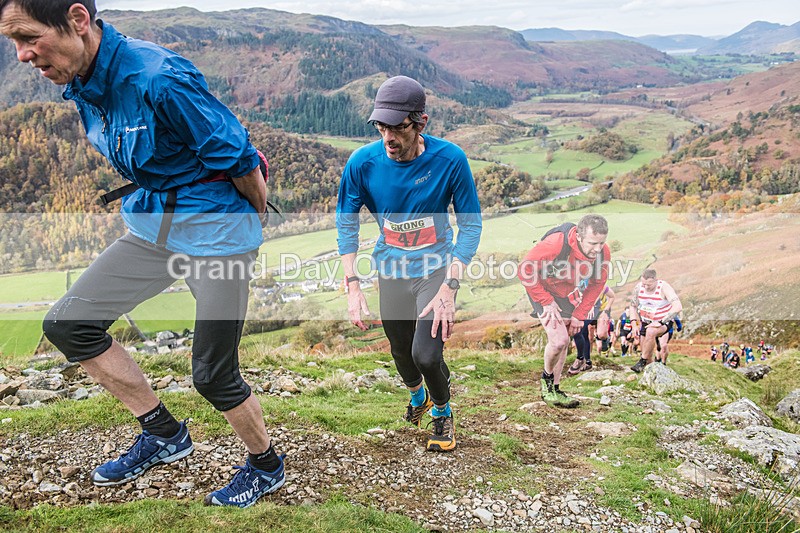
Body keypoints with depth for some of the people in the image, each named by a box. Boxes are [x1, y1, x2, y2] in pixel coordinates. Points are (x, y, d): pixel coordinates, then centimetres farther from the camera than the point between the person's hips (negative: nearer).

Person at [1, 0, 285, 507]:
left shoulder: (159, 79, -26)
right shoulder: (81, 86, 1)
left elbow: (238, 158, -18)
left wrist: (253, 224, -2)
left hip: (216, 230, -8)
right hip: (153, 224, 9)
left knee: (214, 375, -2)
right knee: (68, 323, 6)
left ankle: (267, 467, 28)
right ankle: (165, 435, 20)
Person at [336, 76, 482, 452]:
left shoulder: (450, 160, -20)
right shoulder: (363, 162, -16)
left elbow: (470, 224, -11)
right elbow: (346, 222, -3)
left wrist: (449, 287, -20)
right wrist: (352, 286, -11)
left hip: (436, 268, -2)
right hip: (391, 268, 3)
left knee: (426, 355, -17)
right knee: (402, 354, 17)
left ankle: (442, 411, 18)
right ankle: (418, 396, 54)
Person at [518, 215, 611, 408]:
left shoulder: (603, 253, -19)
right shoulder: (555, 244, -37)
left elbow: (596, 285, -1)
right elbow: (525, 271, -26)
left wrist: (579, 315, -4)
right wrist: (546, 302, -22)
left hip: (570, 297, 6)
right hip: (545, 292, -6)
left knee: (563, 343, 11)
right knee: (559, 339, -18)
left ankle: (554, 390, 26)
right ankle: (547, 377, 11)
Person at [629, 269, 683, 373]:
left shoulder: (664, 287, -24)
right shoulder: (638, 287, -10)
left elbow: (678, 307, -34)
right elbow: (634, 306, 6)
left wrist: (661, 322, -35)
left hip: (664, 322, -5)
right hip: (646, 322, 5)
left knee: (650, 332, -35)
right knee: (648, 356, 3)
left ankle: (642, 361, -19)